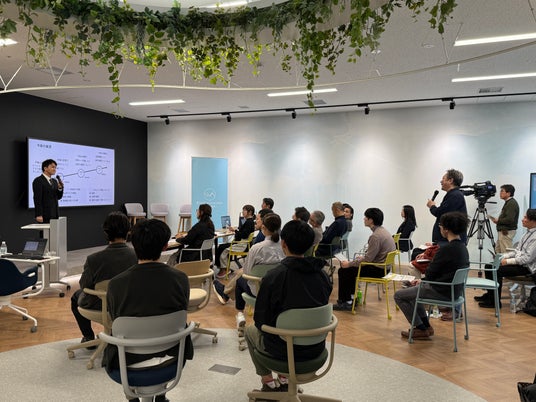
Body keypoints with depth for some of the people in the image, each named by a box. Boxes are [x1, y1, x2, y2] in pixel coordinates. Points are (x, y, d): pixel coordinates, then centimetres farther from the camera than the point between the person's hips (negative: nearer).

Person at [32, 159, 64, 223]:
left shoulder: (54, 181, 15)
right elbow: (37, 199, -14)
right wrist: (39, 215, -20)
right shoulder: (38, 181, -7)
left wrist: (60, 188, -5)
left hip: (55, 214, 7)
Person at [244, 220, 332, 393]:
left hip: (284, 350, -4)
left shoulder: (273, 276, -22)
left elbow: (261, 320, -12)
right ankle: (285, 380, 32)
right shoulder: (322, 274, -8)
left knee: (250, 330, 27)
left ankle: (268, 383, 28)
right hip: (316, 348, 4)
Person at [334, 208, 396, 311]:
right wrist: (363, 257, 18)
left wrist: (349, 264, -14)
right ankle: (351, 296, 24)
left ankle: (345, 302, 5)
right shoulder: (383, 230, 8)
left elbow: (368, 259, -23)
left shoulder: (376, 236, -23)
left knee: (343, 271, -5)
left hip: (378, 269, -10)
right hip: (383, 266, 10)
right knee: (351, 267, 20)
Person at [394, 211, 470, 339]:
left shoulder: (446, 249, -24)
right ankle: (426, 325, 26)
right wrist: (422, 280, 13)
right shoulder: (462, 247, 5)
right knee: (412, 289, 28)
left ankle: (421, 329, 9)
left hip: (442, 292, -10)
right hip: (454, 290, 10)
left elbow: (430, 274, -17)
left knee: (399, 295, 2)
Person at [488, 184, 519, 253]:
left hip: (507, 232, -11)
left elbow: (509, 220, -25)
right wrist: (497, 220, 7)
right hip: (503, 231, 11)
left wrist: (498, 220, -12)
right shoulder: (508, 202, 15)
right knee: (498, 251, 16)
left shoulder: (512, 203, -16)